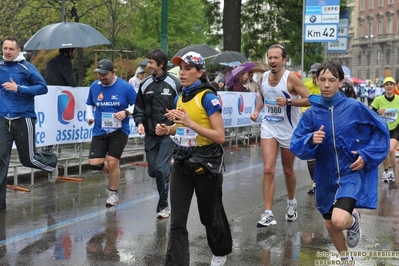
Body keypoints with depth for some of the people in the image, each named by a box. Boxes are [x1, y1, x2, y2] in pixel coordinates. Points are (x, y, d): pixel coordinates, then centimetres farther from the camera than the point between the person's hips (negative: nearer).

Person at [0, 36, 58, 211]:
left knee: (28, 159, 6)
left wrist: (18, 88, -18)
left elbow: (43, 88, -11)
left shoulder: (26, 68, -6)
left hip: (23, 119, -4)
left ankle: (51, 163, 41)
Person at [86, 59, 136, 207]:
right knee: (94, 163, -6)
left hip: (119, 130, -4)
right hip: (99, 131, 4)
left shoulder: (125, 87, -8)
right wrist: (89, 116, 3)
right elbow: (89, 104, 20)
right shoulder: (94, 86, 3)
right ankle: (114, 173, 30)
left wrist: (126, 112, -18)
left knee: (112, 162, -7)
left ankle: (113, 193, 18)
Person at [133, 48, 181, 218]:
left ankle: (163, 206, 0)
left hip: (168, 134, -5)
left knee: (161, 169, -12)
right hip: (150, 134, 5)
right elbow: (139, 108, 14)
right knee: (152, 170, 8)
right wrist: (139, 122, -3)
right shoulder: (145, 85, 8)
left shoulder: (174, 83, -6)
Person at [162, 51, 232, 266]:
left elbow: (220, 136, -21)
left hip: (205, 164, -5)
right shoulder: (180, 98, 6)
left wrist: (189, 122, -28)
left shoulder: (208, 97, -15)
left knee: (210, 215, 15)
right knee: (177, 221, -2)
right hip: (181, 162, 5)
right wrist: (167, 130, -1)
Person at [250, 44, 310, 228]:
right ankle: (268, 214, -9)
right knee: (268, 169, -11)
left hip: (289, 130, -3)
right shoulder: (264, 77, 0)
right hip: (269, 127, 3)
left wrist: (288, 101, -28)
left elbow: (309, 100, -15)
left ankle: (291, 202, 40)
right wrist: (256, 111, 0)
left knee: (288, 170, 13)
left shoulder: (291, 78, -15)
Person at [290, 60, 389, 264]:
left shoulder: (355, 107, -10)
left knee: (340, 221, -25)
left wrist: (367, 155, -10)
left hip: (353, 173, -4)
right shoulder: (311, 114, -4)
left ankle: (353, 220, 14)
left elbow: (380, 130, 1)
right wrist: (311, 141, -24)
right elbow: (296, 146, -4)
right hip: (327, 177, 4)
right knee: (330, 225, 17)